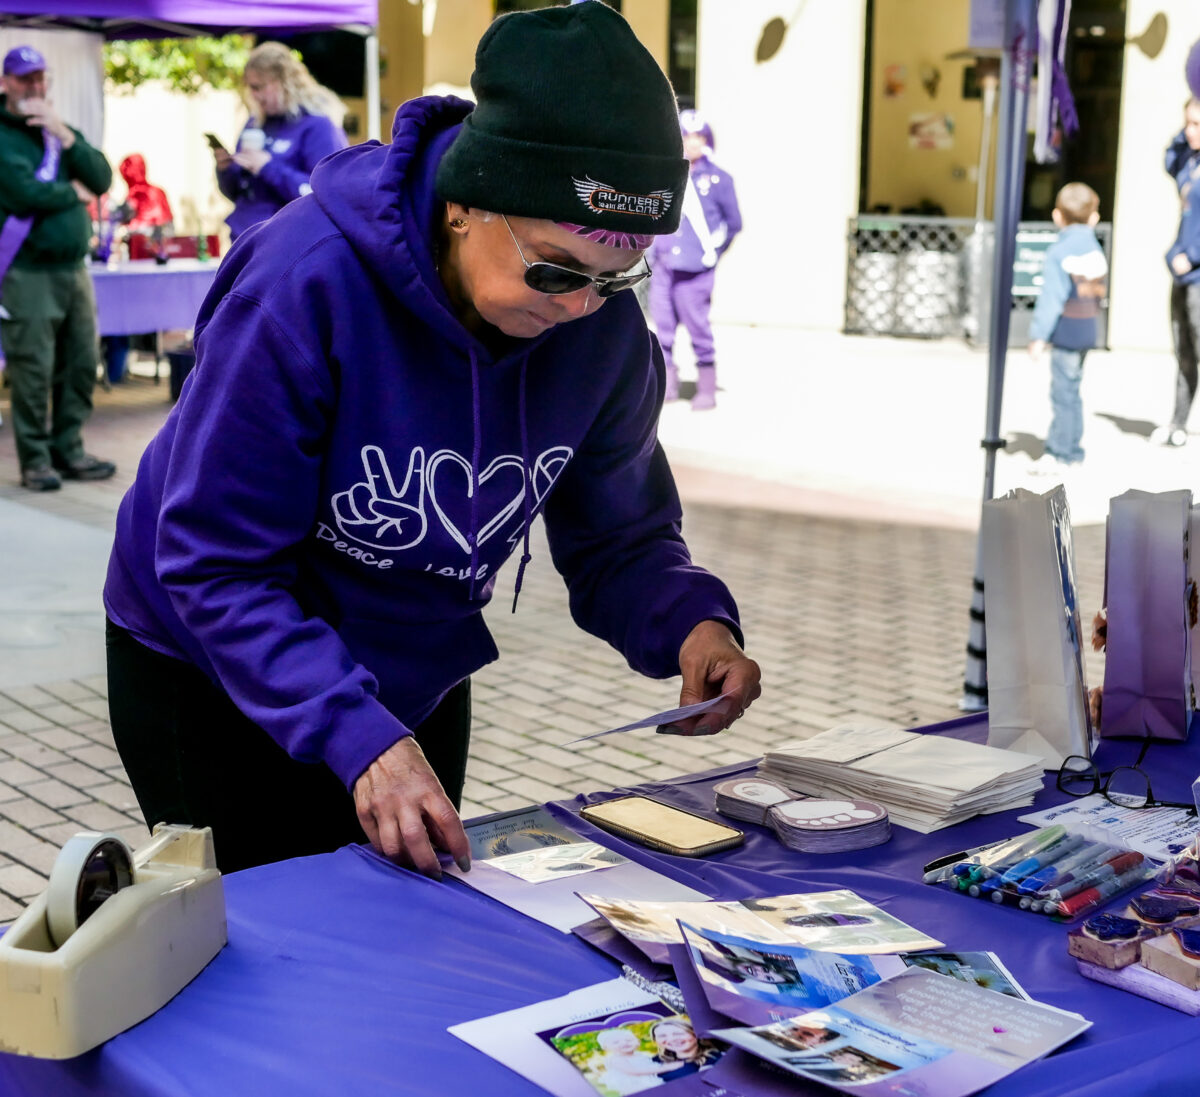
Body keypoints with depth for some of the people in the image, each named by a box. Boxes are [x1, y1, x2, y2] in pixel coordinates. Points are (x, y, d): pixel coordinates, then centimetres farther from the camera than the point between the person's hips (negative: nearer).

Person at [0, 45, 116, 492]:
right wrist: (73, 192, -2)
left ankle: (69, 450, 18)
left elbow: (101, 178, 3)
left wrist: (63, 134, -7)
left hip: (73, 267, 6)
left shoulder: (60, 130, 17)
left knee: (81, 363, 8)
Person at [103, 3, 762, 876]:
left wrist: (689, 622, -26)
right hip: (215, 678, -4)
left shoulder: (607, 330, -16)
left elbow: (615, 536, -4)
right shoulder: (312, 280, -32)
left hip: (417, 682, 5)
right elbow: (216, 565, -29)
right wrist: (357, 736, -41)